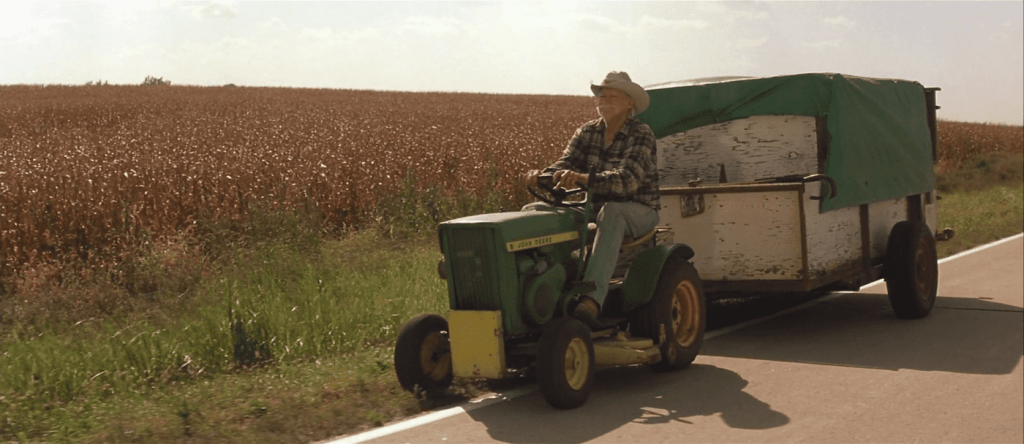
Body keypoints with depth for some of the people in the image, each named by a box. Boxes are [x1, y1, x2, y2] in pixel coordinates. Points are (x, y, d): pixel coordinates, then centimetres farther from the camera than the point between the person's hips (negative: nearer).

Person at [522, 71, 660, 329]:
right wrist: (542, 175, -27)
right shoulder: (588, 132, 7)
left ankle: (591, 300, -55)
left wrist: (583, 178, -44)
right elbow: (566, 165, -2)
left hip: (637, 212, -6)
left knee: (610, 214, -42)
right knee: (533, 211, -10)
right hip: (595, 207, 6)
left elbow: (627, 179, -28)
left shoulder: (641, 134, -12)